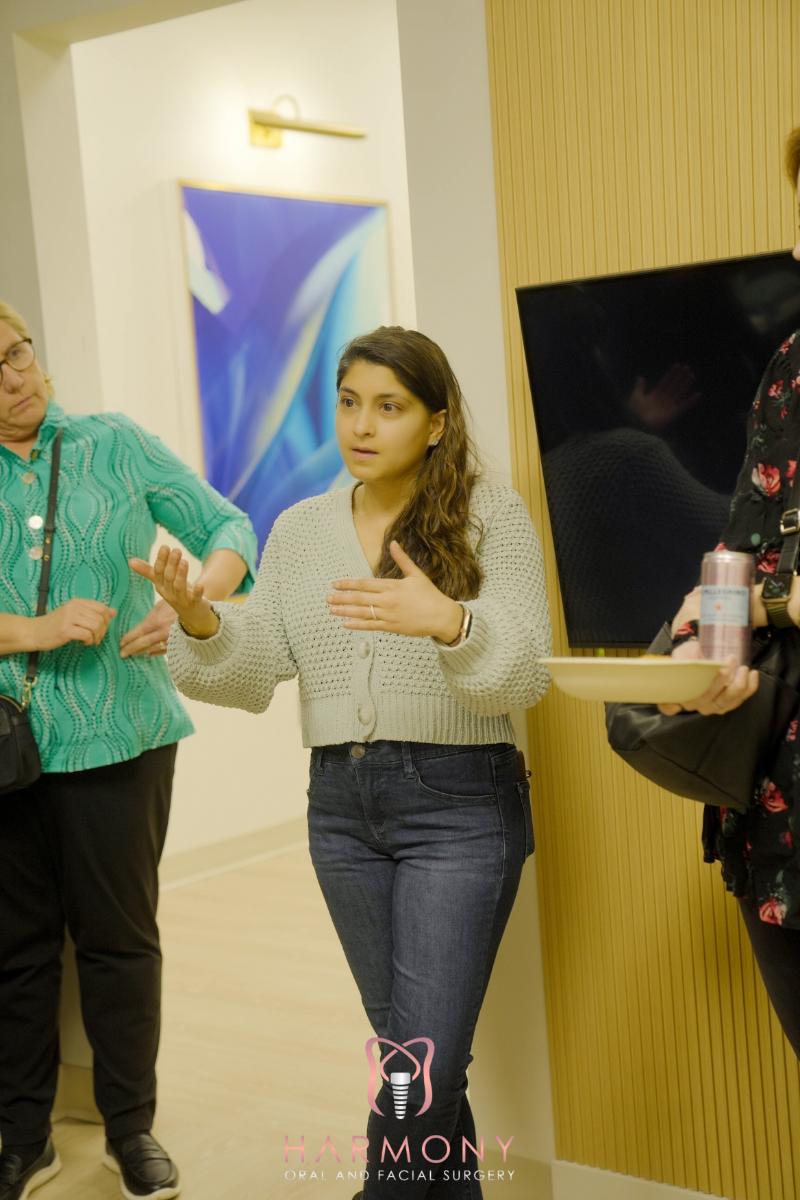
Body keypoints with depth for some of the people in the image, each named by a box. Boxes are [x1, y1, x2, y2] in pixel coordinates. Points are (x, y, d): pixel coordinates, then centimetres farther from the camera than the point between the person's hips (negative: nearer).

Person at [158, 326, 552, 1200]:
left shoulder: (491, 514, -4)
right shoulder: (299, 529, 10)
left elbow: (524, 674, -13)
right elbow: (256, 675, 5)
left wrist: (449, 620, -32)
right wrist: (200, 623, -15)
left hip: (458, 801, -4)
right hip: (341, 802, 5)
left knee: (423, 1062, -6)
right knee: (409, 1049, 16)